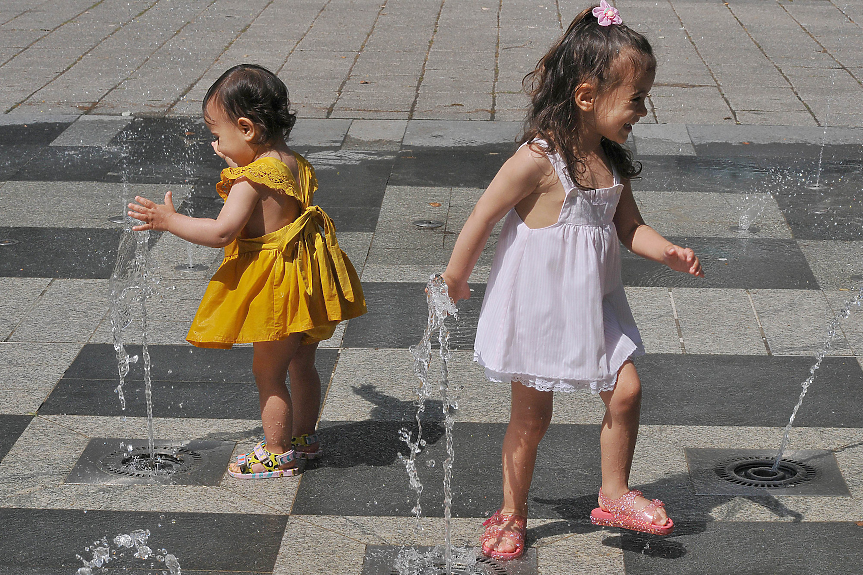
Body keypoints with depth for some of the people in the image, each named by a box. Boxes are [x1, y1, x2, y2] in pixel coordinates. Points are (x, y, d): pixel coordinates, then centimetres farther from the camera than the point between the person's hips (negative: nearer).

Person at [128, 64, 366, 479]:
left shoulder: (250, 180, -23)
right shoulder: (293, 164, 4)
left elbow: (222, 232, -28)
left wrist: (168, 220, -21)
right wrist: (235, 163, 18)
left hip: (280, 286, -9)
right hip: (307, 281, 9)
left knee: (268, 373, 5)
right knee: (301, 363, 22)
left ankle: (277, 453, 14)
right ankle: (304, 436, 37)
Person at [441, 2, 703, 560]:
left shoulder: (612, 159, -1)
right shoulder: (537, 160, -23)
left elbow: (629, 226, 7)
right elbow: (483, 218, -14)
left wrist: (669, 252, -12)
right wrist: (454, 282, -4)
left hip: (593, 304, 6)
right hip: (537, 307, -6)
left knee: (627, 390, -1)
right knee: (532, 418, 7)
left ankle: (614, 495, 18)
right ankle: (512, 513, 26)